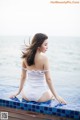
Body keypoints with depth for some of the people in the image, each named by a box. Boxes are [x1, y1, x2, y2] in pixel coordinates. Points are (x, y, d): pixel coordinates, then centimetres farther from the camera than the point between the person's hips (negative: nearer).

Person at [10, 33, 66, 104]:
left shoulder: (25, 57, -3)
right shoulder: (44, 58, -18)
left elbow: (23, 76, 5)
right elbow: (48, 79, -16)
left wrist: (18, 92, 17)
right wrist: (56, 96, -8)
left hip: (27, 95, 3)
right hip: (40, 95, -3)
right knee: (51, 94, 34)